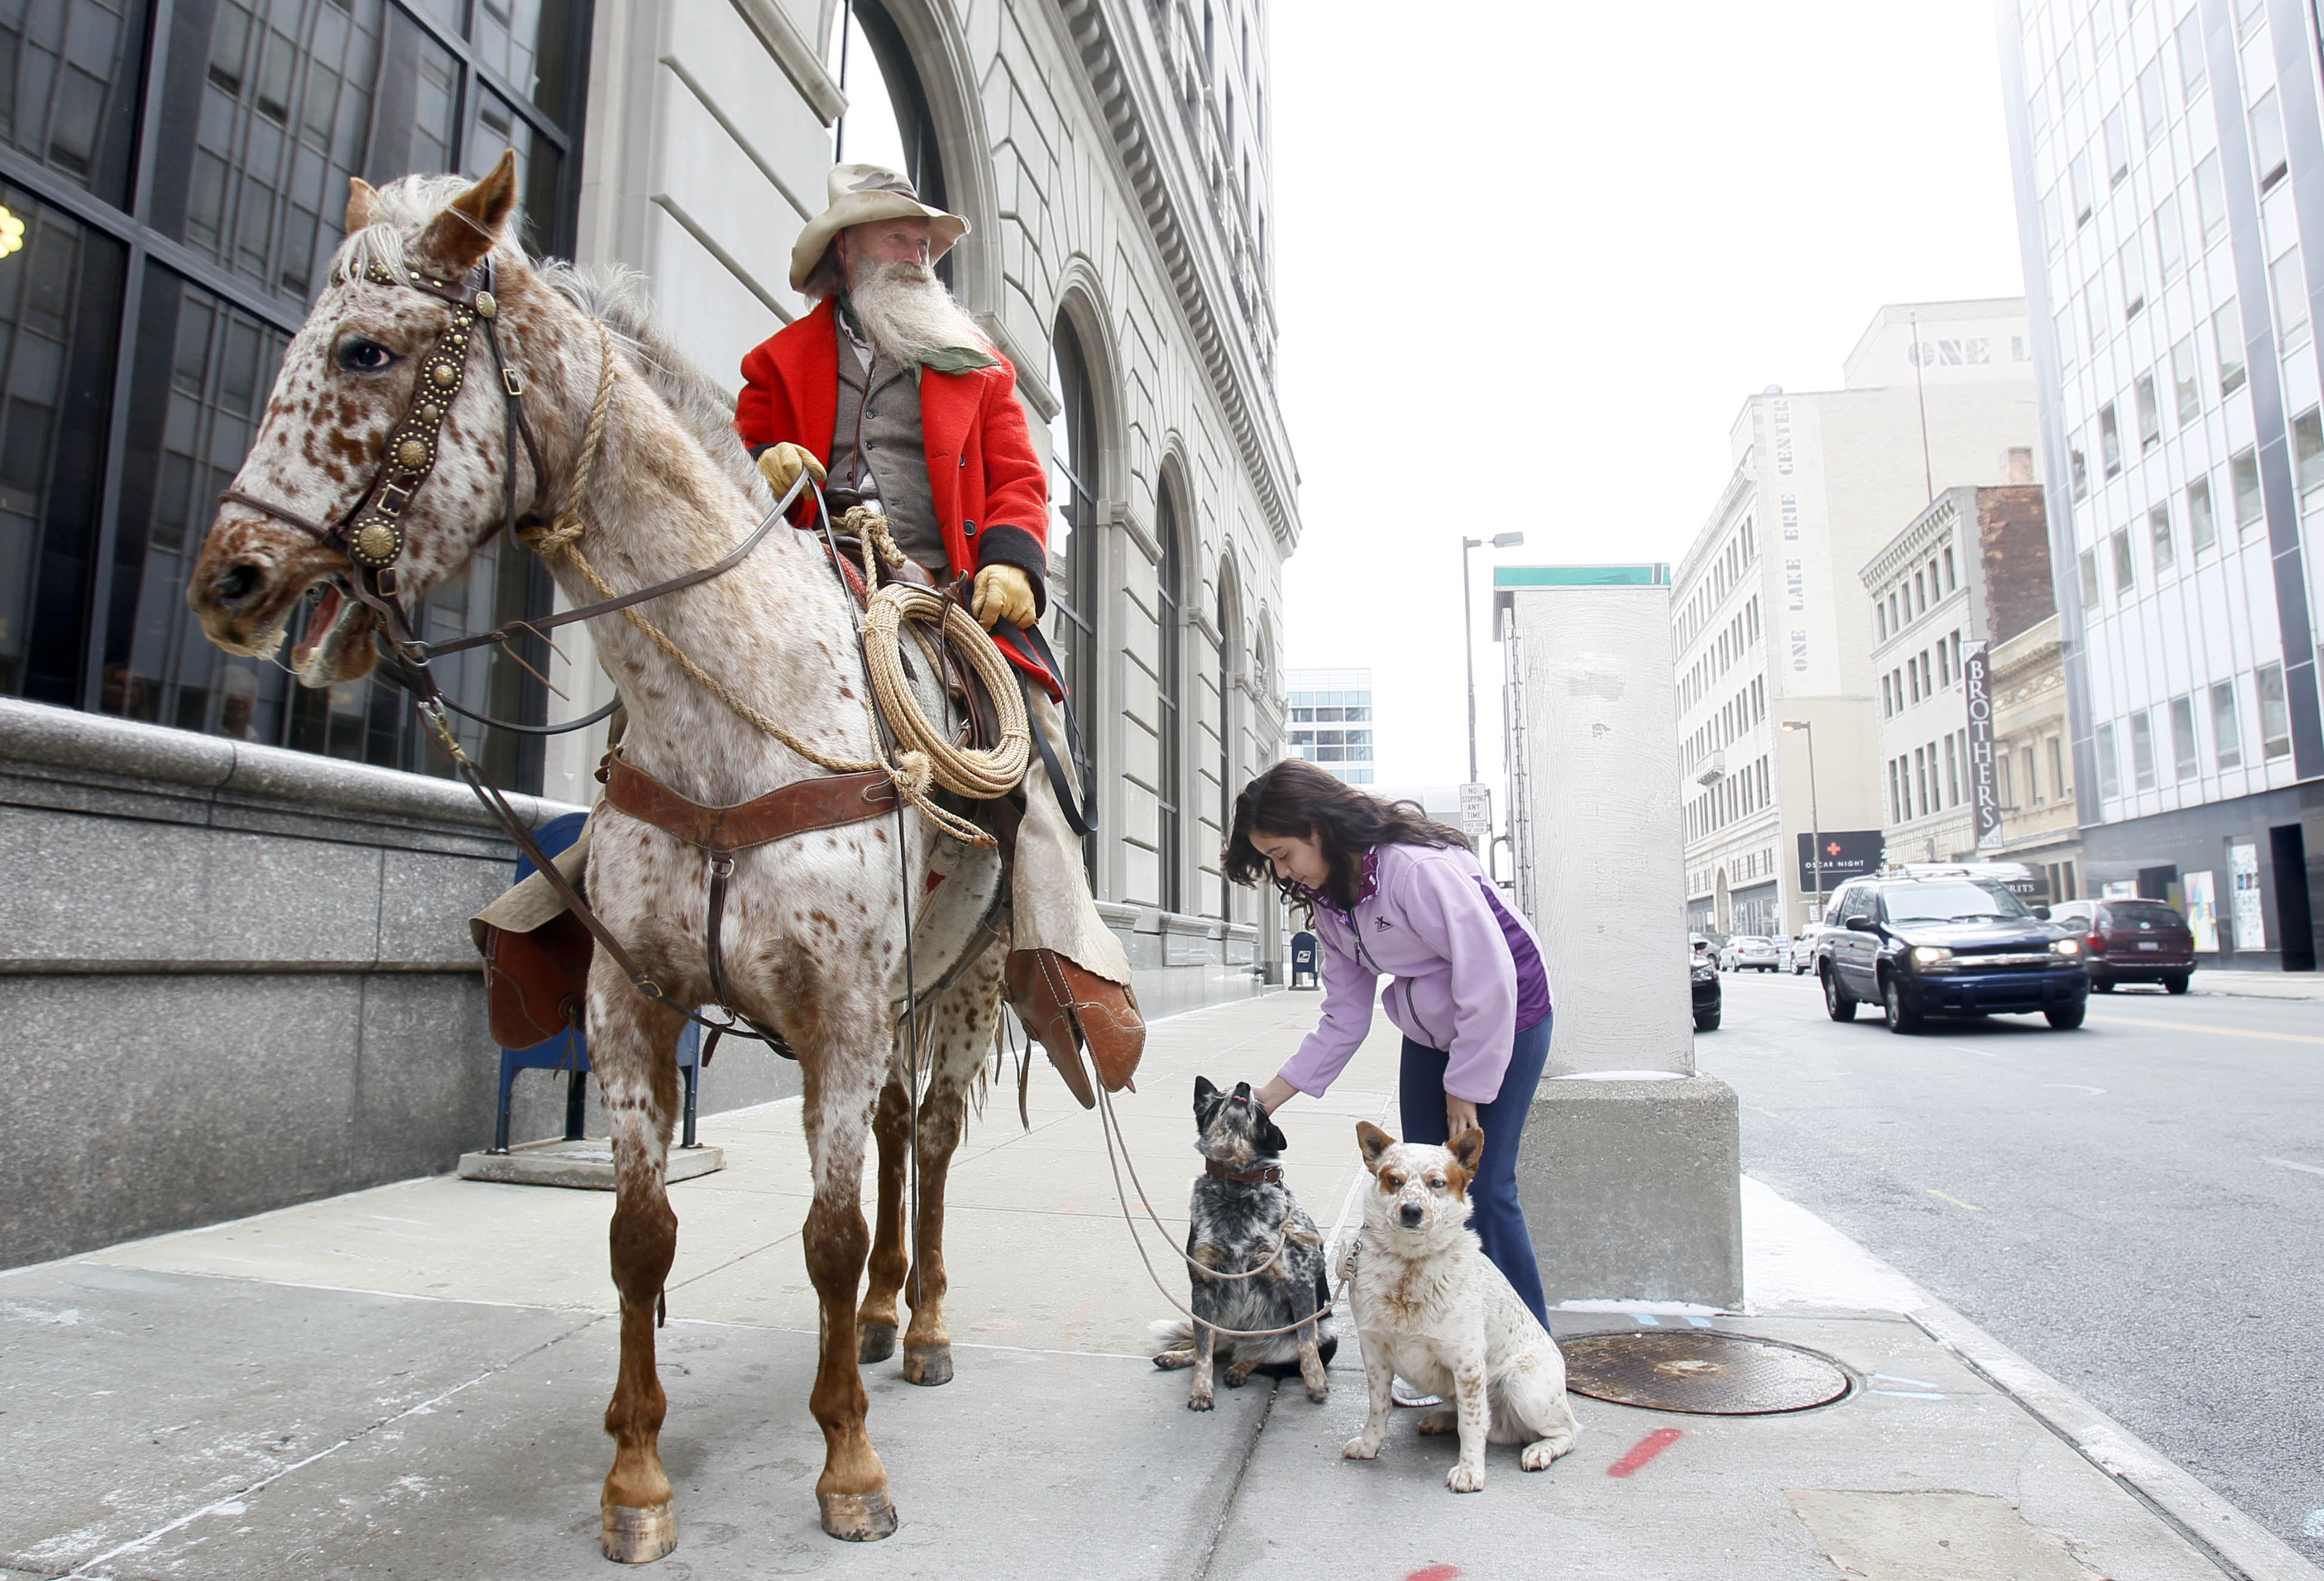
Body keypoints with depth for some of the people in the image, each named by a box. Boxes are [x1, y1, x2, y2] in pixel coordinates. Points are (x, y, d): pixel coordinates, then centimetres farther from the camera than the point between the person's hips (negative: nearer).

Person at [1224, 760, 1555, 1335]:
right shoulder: (1328, 899, -3)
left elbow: (1490, 979, -27)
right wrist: (1277, 1091, -5)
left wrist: (1465, 1087, -19)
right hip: (1428, 1033, 8)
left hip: (1506, 1020, -8)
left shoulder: (1419, 867, -30)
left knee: (1483, 1186, -11)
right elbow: (1345, 1017, 1)